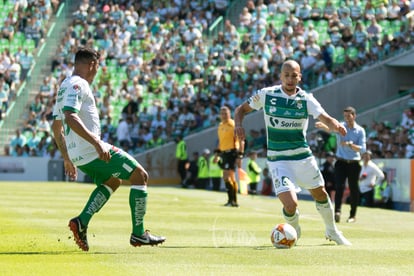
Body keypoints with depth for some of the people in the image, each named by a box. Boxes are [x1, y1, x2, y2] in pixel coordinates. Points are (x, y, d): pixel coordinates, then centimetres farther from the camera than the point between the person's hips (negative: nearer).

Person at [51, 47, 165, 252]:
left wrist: (67, 158, 28)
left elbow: (56, 126, 25)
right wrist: (96, 142, -30)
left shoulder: (64, 87, 20)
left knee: (112, 182, 29)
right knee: (140, 176, 0)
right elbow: (70, 117, -26)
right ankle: (138, 234, -1)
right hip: (92, 150, -10)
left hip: (77, 154, 10)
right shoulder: (78, 85, -10)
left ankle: (82, 221, 9)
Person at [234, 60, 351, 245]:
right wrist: (238, 124, -18)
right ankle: (294, 231, 20)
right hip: (278, 159, -3)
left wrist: (336, 125, -41)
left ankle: (332, 231, 43)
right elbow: (241, 109, 3)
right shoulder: (266, 94, -7)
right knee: (290, 205, -15)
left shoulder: (306, 99, -6)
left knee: (320, 194, 15)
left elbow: (326, 119, -18)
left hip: (303, 157, 3)